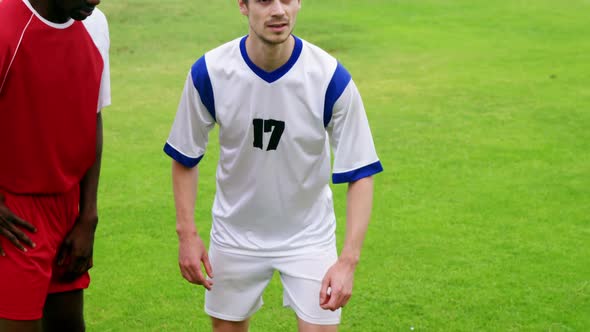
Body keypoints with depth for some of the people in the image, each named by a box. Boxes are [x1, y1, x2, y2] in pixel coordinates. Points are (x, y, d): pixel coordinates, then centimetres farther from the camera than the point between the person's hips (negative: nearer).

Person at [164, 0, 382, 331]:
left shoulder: (331, 78, -22)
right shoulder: (209, 72, -17)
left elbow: (360, 173, -17)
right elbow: (185, 157, -1)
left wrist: (348, 260, -25)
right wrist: (187, 233, -8)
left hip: (309, 236, -1)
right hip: (234, 236, 2)